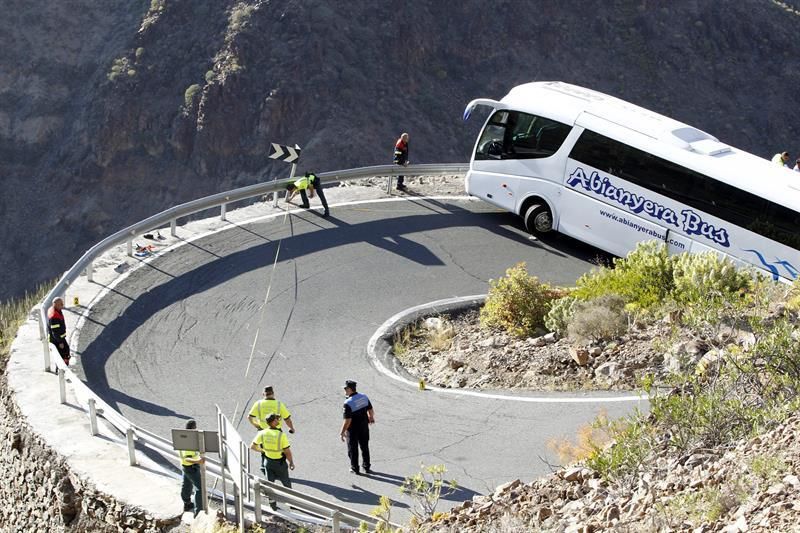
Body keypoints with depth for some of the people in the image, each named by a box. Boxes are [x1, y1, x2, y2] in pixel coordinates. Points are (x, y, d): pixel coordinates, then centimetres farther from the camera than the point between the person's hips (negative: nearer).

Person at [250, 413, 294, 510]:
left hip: (267, 461, 3)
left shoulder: (262, 433, -14)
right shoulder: (281, 435, -27)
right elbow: (287, 452, -21)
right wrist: (291, 462, -5)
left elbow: (252, 446, -3)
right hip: (279, 463, -3)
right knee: (286, 483, 17)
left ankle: (272, 504, 20)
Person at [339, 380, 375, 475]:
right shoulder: (364, 397, -6)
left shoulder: (348, 403, -25)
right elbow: (370, 410, 6)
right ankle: (367, 467, 27)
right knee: (365, 447, 19)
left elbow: (347, 420, -25)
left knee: (353, 449, 11)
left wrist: (342, 432, -16)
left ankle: (354, 468, 21)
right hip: (364, 427, 6)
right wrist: (371, 417, 28)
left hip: (353, 429, -6)